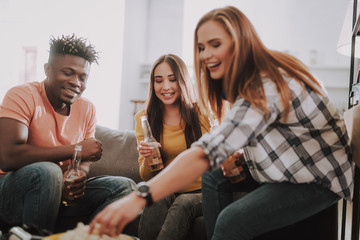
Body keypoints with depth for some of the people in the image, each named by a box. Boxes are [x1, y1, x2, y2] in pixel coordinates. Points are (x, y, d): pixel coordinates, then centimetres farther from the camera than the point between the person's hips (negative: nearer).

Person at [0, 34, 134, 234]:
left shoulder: (87, 109, 5)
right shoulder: (22, 96, -14)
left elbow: (86, 159, 10)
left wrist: (81, 173, -17)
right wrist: (74, 149, -23)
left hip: (61, 193, 6)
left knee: (125, 186, -7)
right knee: (47, 171, -36)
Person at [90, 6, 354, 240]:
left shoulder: (265, 88, -32)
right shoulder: (253, 76, 0)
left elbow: (206, 153, -43)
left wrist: (140, 197, -49)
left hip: (318, 179, -10)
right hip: (291, 165, 10)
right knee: (214, 177, 6)